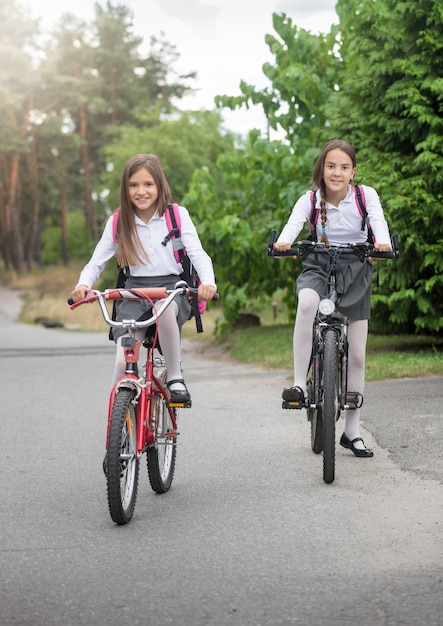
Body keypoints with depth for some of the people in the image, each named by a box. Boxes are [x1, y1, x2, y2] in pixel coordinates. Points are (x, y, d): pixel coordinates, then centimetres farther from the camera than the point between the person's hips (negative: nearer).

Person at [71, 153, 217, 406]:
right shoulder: (118, 223, 7)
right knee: (123, 361, -20)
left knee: (164, 310, -40)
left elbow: (198, 254, -5)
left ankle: (176, 376, -17)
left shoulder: (177, 215, 2)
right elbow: (96, 263, 8)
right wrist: (83, 285, -14)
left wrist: (208, 282, -26)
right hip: (133, 291, 2)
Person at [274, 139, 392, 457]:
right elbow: (294, 223, -27)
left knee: (357, 355, 2)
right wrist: (283, 242, -50)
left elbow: (378, 219, -26)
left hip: (356, 268, 1)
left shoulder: (366, 195, -9)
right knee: (307, 303, -39)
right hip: (320, 265, -1)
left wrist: (382, 242, -50)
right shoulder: (311, 200, -9)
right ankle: (299, 384, -31)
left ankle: (353, 431, 14)